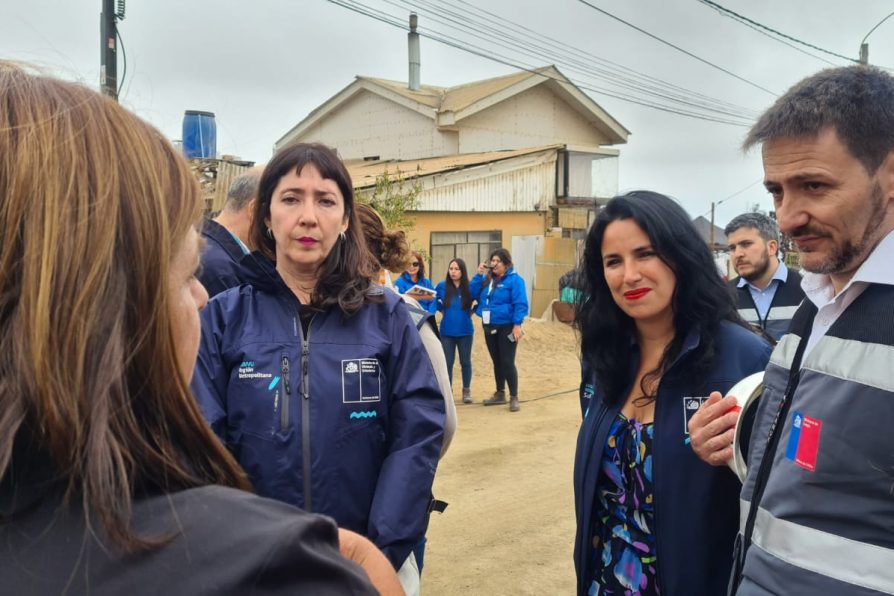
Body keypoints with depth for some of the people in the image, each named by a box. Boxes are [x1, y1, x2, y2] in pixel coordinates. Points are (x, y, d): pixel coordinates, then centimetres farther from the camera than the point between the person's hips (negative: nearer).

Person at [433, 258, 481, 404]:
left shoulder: (470, 288, -7)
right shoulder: (442, 287, -2)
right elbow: (435, 304, 10)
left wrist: (472, 311, -13)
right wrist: (440, 307, -5)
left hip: (465, 331, 0)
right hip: (447, 332, 1)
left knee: (465, 361, 11)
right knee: (447, 362, 6)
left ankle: (466, 390, 26)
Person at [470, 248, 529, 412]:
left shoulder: (514, 280, -11)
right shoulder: (487, 279, 11)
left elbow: (520, 304, -16)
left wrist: (517, 324, -23)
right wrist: (479, 275, -3)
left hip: (506, 327, -7)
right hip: (489, 327, 7)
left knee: (507, 363, -5)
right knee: (497, 362, 15)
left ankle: (514, 397, 4)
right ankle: (500, 394, 27)